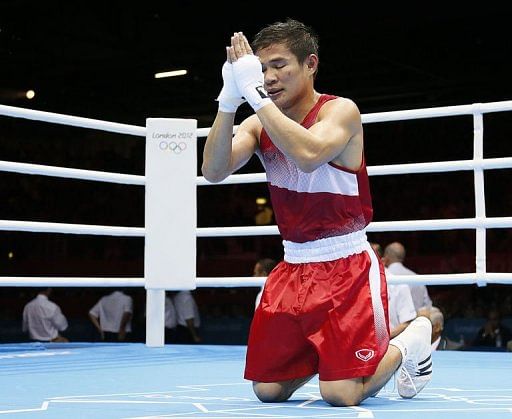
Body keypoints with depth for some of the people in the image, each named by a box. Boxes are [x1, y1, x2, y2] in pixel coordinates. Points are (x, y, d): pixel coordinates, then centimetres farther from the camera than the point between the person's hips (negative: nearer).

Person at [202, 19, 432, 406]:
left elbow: (308, 155, -34)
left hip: (347, 266, -6)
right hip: (293, 268, 6)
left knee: (342, 396, -11)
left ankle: (409, 345, 17)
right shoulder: (259, 124, 4)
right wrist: (229, 101, -24)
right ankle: (322, 355, 32)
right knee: (268, 391, 5)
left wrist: (256, 94, -32)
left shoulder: (341, 111, -12)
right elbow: (214, 172, -12)